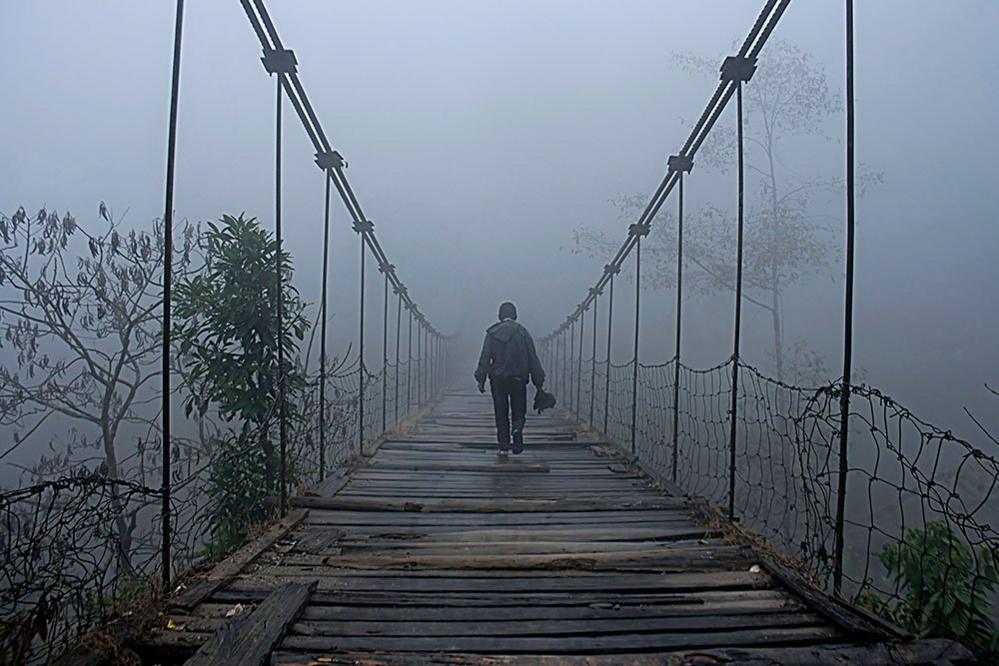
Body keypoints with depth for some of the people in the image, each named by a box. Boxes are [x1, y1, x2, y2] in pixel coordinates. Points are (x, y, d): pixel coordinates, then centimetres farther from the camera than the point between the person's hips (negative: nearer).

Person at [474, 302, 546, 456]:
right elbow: (533, 359, 0)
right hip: (518, 379, 0)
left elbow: (484, 358, -3)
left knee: (501, 414, 8)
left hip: (497, 380, 1)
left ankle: (503, 446, 5)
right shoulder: (522, 332, 0)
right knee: (519, 411, 12)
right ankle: (517, 428, -18)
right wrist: (539, 380, 5)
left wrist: (481, 380, 1)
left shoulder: (492, 333, 0)